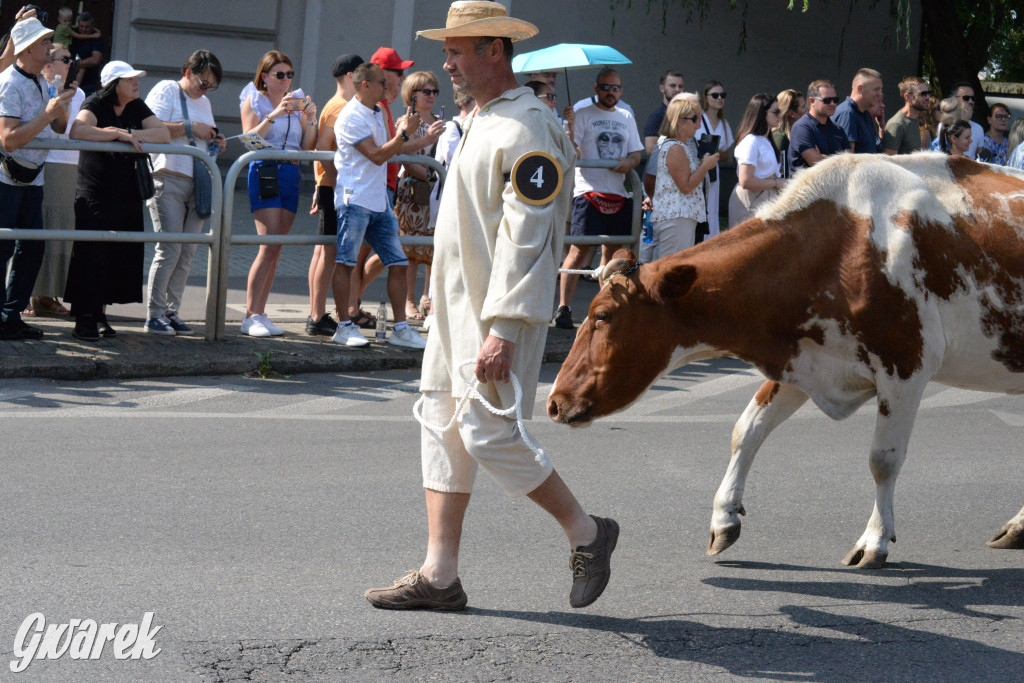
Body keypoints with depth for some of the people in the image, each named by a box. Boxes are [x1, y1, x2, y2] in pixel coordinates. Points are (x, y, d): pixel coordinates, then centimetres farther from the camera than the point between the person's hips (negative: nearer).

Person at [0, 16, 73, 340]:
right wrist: (48, 113, -22)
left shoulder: (38, 84, 13)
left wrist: (61, 110, 0)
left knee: (32, 247, 6)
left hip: (31, 179, 9)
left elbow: (58, 129, 22)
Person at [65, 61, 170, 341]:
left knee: (122, 256, 5)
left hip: (128, 199, 6)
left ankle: (98, 313, 16)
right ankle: (84, 319, -2)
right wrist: (118, 134, -23)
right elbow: (77, 131, -28)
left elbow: (164, 134, 0)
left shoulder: (137, 108, 10)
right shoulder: (95, 105, -9)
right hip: (95, 198, -6)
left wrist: (131, 135, -14)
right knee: (91, 257, -7)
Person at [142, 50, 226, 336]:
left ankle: (171, 311, 7)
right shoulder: (166, 91, 1)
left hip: (197, 184, 7)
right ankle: (153, 315, -7)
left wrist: (216, 143, 9)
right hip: (168, 180, -7)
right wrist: (191, 128, -13)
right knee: (170, 248, -12)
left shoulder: (204, 103, 24)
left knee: (187, 252, 3)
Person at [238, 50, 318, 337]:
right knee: (269, 247, -14)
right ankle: (250, 316, -12)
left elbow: (307, 148, 14)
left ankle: (260, 314, 8)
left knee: (275, 250, 4)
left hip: (291, 175, 5)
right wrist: (274, 115, -18)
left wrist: (310, 120, -2)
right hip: (264, 172, -5)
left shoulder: (296, 102, 17)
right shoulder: (253, 101, 5)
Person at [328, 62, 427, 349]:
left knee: (398, 262, 4)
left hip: (379, 201, 9)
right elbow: (377, 155, -16)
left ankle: (400, 328, 7)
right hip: (355, 199, -9)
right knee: (346, 263, -3)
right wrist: (404, 132, -13)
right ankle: (344, 326, 0)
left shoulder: (377, 112, 18)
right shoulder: (351, 116, -10)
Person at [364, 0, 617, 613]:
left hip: (499, 312, -10)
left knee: (489, 435, -10)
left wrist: (503, 329, -26)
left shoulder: (527, 129, -16)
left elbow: (526, 238, -22)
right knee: (444, 431, 8)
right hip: (458, 305, 10)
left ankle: (586, 532, 8)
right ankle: (439, 576, 11)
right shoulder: (484, 122, 16)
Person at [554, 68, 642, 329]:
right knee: (580, 249, -12)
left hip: (619, 194, 5)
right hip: (589, 191, -5)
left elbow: (636, 153, 18)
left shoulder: (626, 118, 19)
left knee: (612, 250, 9)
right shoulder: (584, 115, 3)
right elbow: (571, 150, -8)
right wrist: (569, 128, -28)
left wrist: (628, 162, -5)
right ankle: (563, 307, -10)